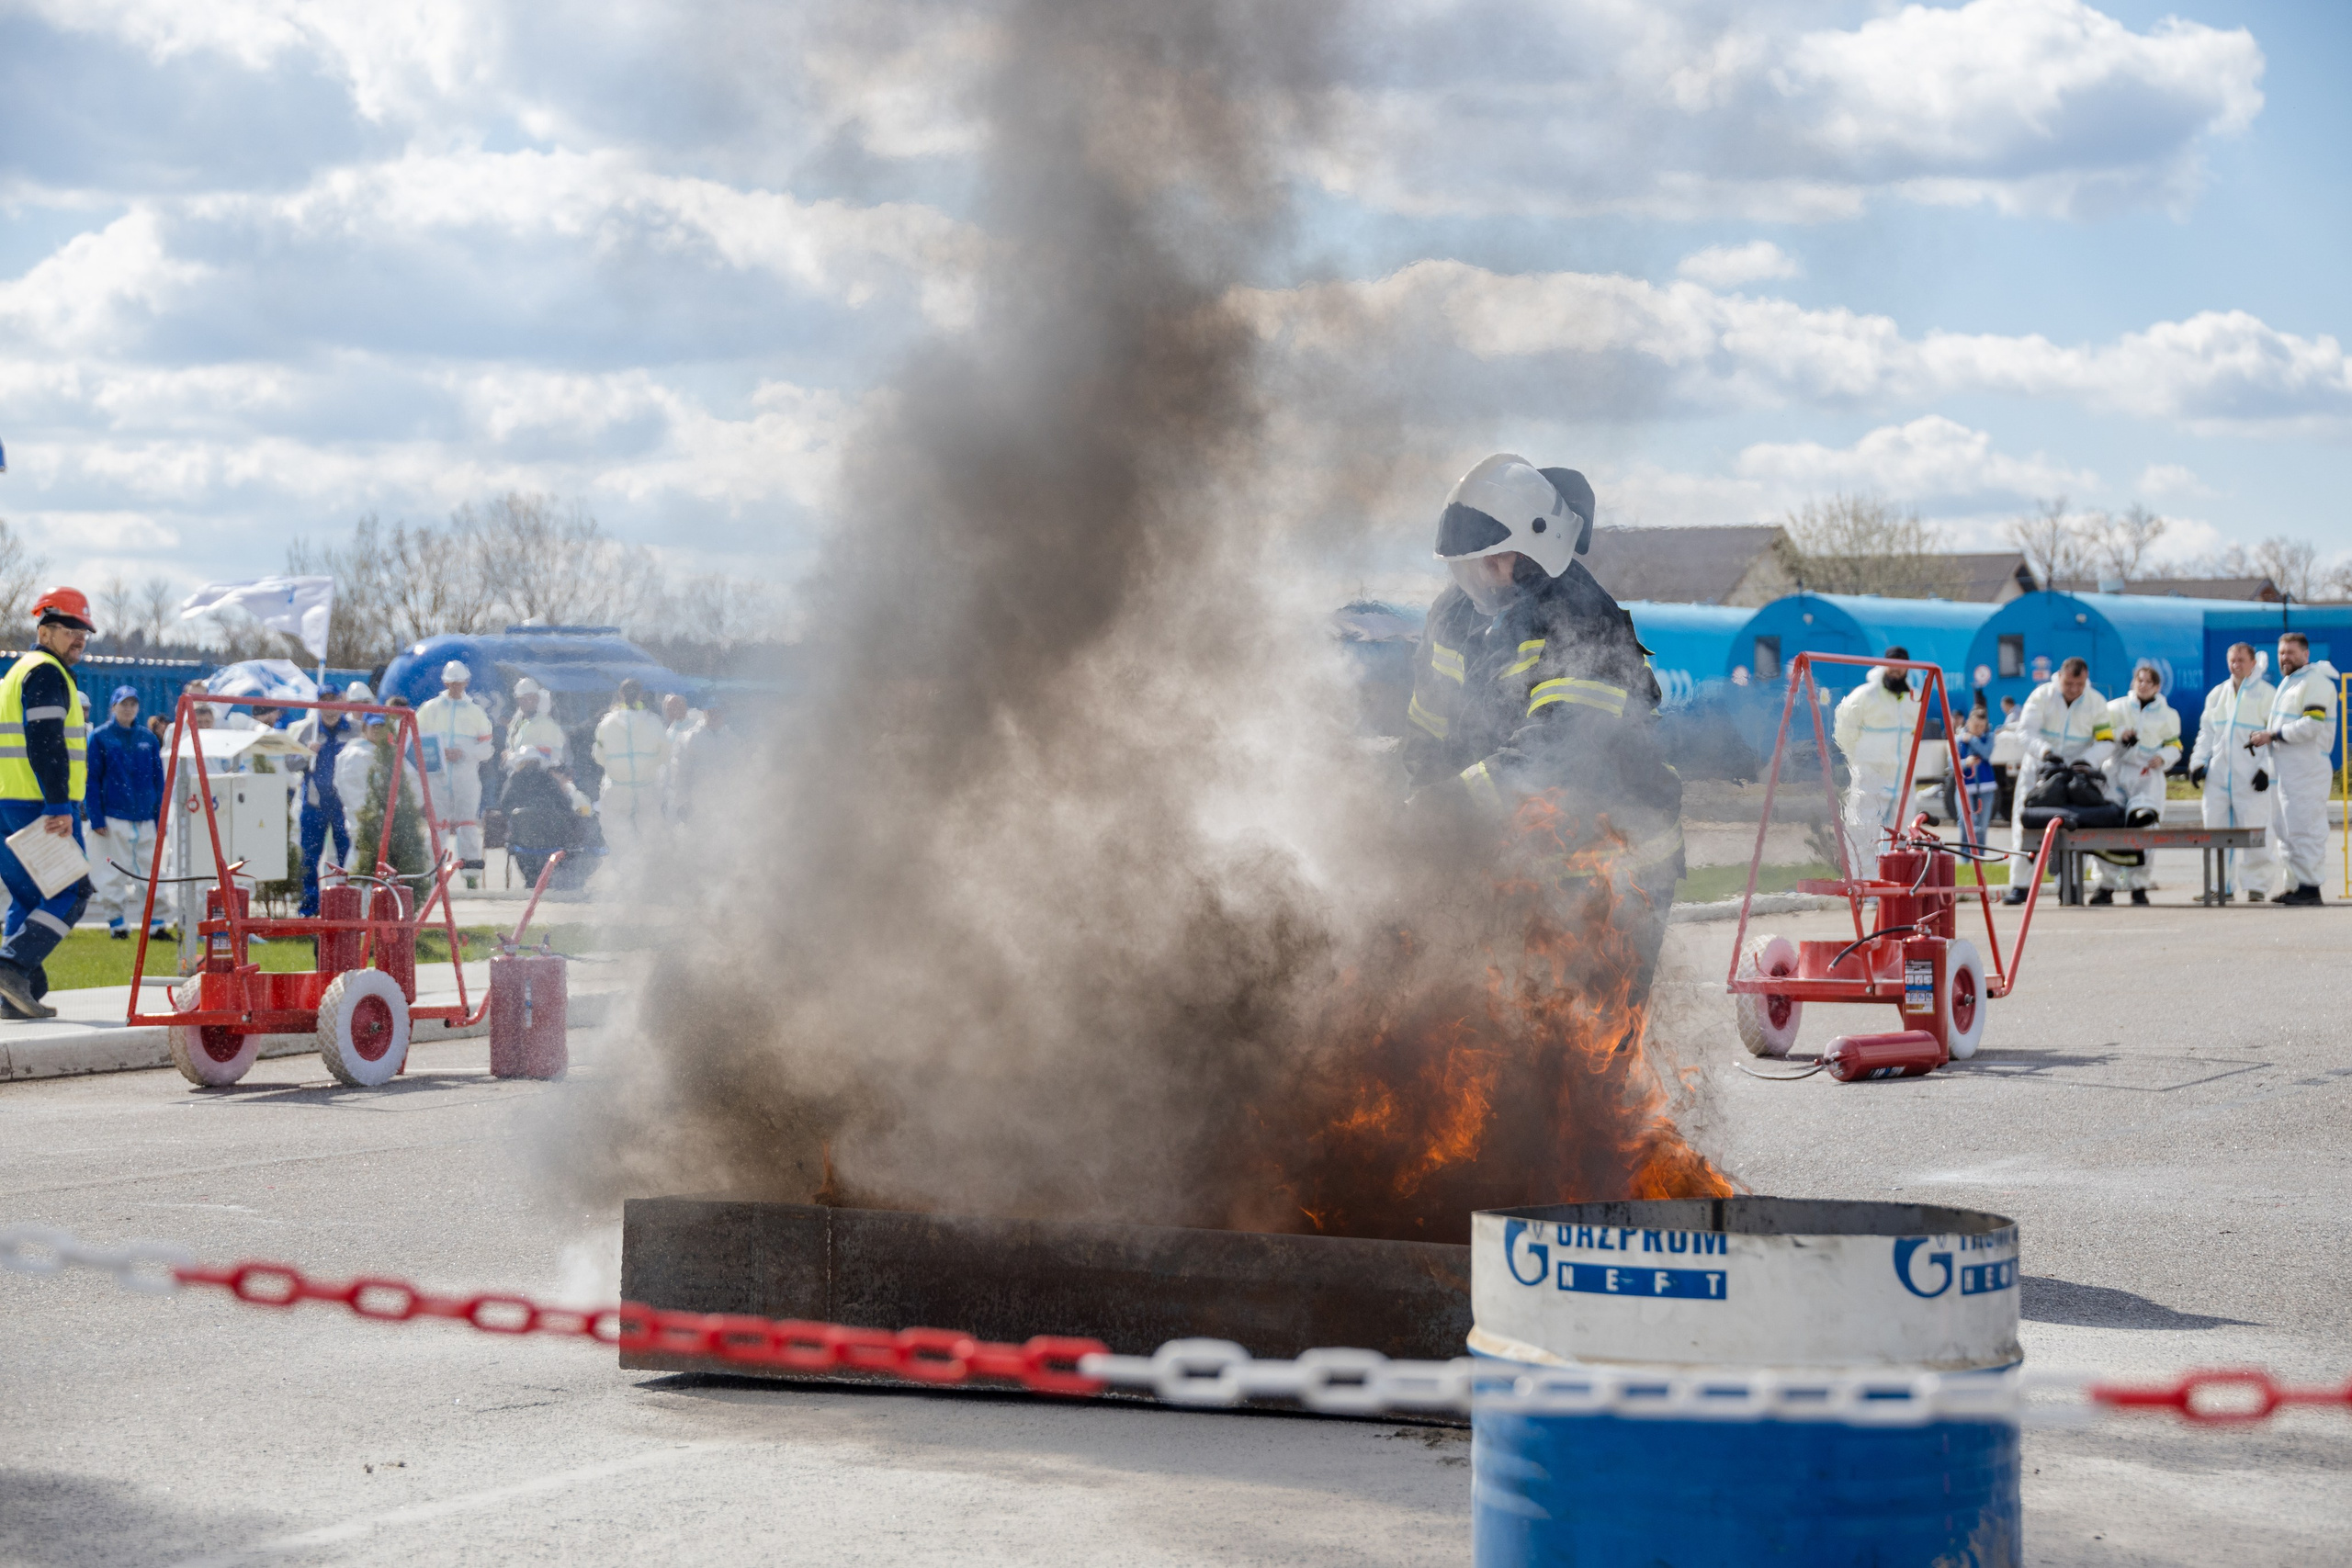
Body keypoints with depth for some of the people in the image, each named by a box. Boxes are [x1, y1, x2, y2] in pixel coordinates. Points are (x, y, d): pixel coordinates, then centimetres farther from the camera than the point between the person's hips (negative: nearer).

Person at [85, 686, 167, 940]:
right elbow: (93, 779, 0)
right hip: (113, 817, -3)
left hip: (145, 817, 3)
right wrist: (96, 818, -8)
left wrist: (160, 818, 7)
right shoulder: (100, 737, 1)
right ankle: (116, 922, 6)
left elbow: (158, 780, 13)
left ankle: (155, 923, 5)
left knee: (150, 871, 2)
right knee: (113, 873, -1)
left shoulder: (148, 738, 10)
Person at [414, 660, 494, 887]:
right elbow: (417, 740, 6)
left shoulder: (475, 711, 11)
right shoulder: (430, 708, 11)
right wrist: (442, 754, -10)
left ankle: (473, 875, -8)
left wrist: (463, 753, -10)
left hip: (466, 775, 0)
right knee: (438, 824, -3)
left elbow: (485, 749, 8)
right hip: (437, 775, 0)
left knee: (468, 823, -7)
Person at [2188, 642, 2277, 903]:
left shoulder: (2265, 693, -1)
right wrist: (2198, 762, 9)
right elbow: (2206, 731, 21)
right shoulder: (2217, 694, 17)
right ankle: (2223, 886, 12)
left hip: (2251, 778, -6)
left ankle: (2259, 886, 1)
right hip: (2218, 775, 6)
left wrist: (2268, 768, -13)